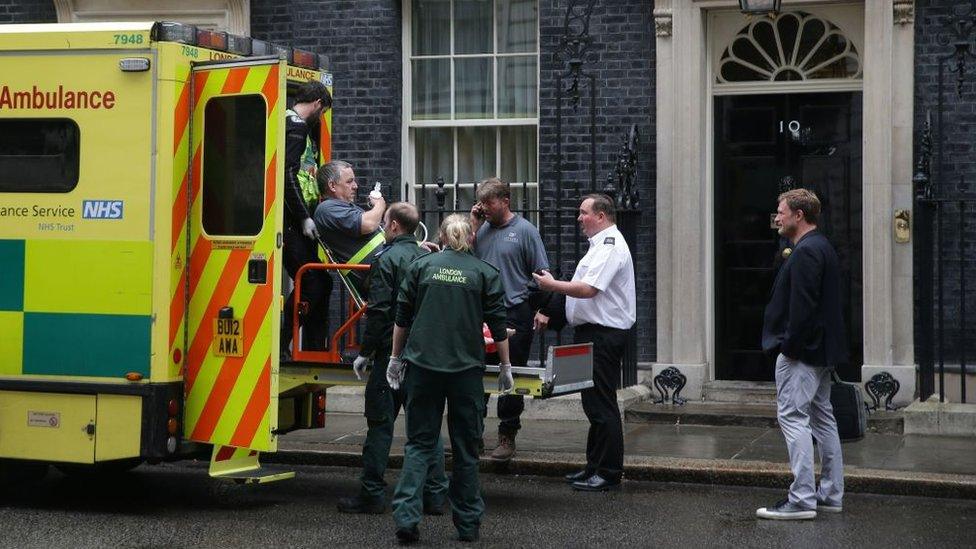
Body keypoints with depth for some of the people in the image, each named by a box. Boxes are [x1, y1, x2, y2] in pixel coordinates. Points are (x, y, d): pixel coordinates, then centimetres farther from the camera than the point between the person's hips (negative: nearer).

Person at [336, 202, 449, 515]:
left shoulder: (386, 260, -10)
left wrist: (365, 353, -8)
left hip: (391, 352, -6)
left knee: (381, 424, 1)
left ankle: (372, 495, 5)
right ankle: (435, 496, 8)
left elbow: (379, 312, -15)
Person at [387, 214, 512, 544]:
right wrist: (506, 366, 12)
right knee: (466, 448, 10)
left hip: (422, 366, 1)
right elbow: (498, 325, 3)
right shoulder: (485, 273, 3)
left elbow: (402, 318, 7)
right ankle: (467, 524, 15)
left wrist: (396, 358, 17)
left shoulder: (421, 266, 6)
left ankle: (406, 515, -9)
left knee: (420, 443, 7)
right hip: (466, 369, -1)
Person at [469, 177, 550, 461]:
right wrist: (474, 227, 0)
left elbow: (541, 274, -3)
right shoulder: (483, 229, 10)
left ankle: (507, 437, 10)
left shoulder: (524, 230, -3)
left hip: (514, 315, -4)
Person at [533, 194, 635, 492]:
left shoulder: (610, 247, -15)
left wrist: (553, 285, -12)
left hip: (602, 335, -11)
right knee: (594, 403, 14)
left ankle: (608, 473, -5)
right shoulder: (601, 244, 20)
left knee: (601, 404, -8)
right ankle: (595, 467, 21)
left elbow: (588, 289, -24)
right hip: (592, 333, 11)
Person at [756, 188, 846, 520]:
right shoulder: (822, 248, 17)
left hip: (801, 354, -11)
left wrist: (790, 346, -19)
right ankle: (830, 495, 19)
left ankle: (801, 499, -12)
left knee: (793, 417, -10)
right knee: (821, 416, 14)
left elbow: (803, 306, -23)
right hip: (822, 350, 11)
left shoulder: (806, 252, -16)